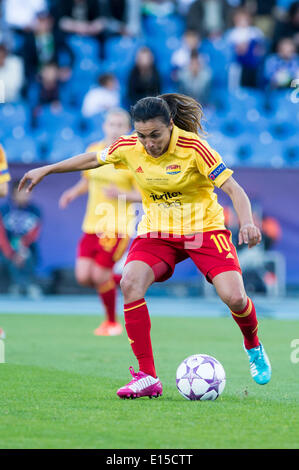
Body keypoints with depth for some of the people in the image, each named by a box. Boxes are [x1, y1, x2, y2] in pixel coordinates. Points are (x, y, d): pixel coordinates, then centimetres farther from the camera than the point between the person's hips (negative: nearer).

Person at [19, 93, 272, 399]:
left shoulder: (193, 147, -19)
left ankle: (253, 347, 18)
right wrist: (46, 170, 17)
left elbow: (234, 189, -19)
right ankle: (146, 377, -19)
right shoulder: (129, 148, -7)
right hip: (157, 231, 3)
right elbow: (92, 159, 13)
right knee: (130, 282, -25)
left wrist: (247, 223, -36)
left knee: (233, 297, -20)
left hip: (204, 228, -3)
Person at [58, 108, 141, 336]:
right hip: (92, 224, 5)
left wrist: (122, 194, -23)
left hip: (117, 226, -5)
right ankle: (122, 279, 25)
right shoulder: (93, 150, 7)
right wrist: (74, 192, 4)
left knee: (100, 275, -8)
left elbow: (144, 195, -8)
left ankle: (112, 322, 15)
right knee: (83, 276, -5)